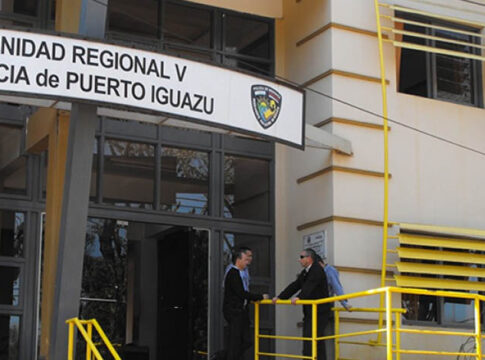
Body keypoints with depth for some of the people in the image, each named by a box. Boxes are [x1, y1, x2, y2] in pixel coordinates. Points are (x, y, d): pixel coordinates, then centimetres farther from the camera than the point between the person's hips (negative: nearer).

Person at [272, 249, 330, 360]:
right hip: (309, 311, 9)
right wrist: (279, 297, 6)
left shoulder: (317, 270, -12)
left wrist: (299, 297, -42)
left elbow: (309, 286, -28)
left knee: (309, 337, -16)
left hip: (319, 312, -9)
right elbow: (295, 286, 14)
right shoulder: (304, 272, 18)